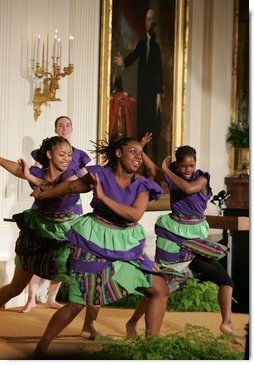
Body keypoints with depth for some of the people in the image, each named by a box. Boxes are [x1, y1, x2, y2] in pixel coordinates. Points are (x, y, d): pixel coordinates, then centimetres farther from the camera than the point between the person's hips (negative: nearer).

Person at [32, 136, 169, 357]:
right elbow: (71, 187, 6)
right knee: (77, 304, -2)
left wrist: (103, 197, -25)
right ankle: (41, 348, 15)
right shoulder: (101, 175, -10)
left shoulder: (142, 185, -4)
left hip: (127, 245, 4)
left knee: (160, 289, -2)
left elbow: (135, 215, -21)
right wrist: (43, 194, 19)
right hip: (96, 242, -4)